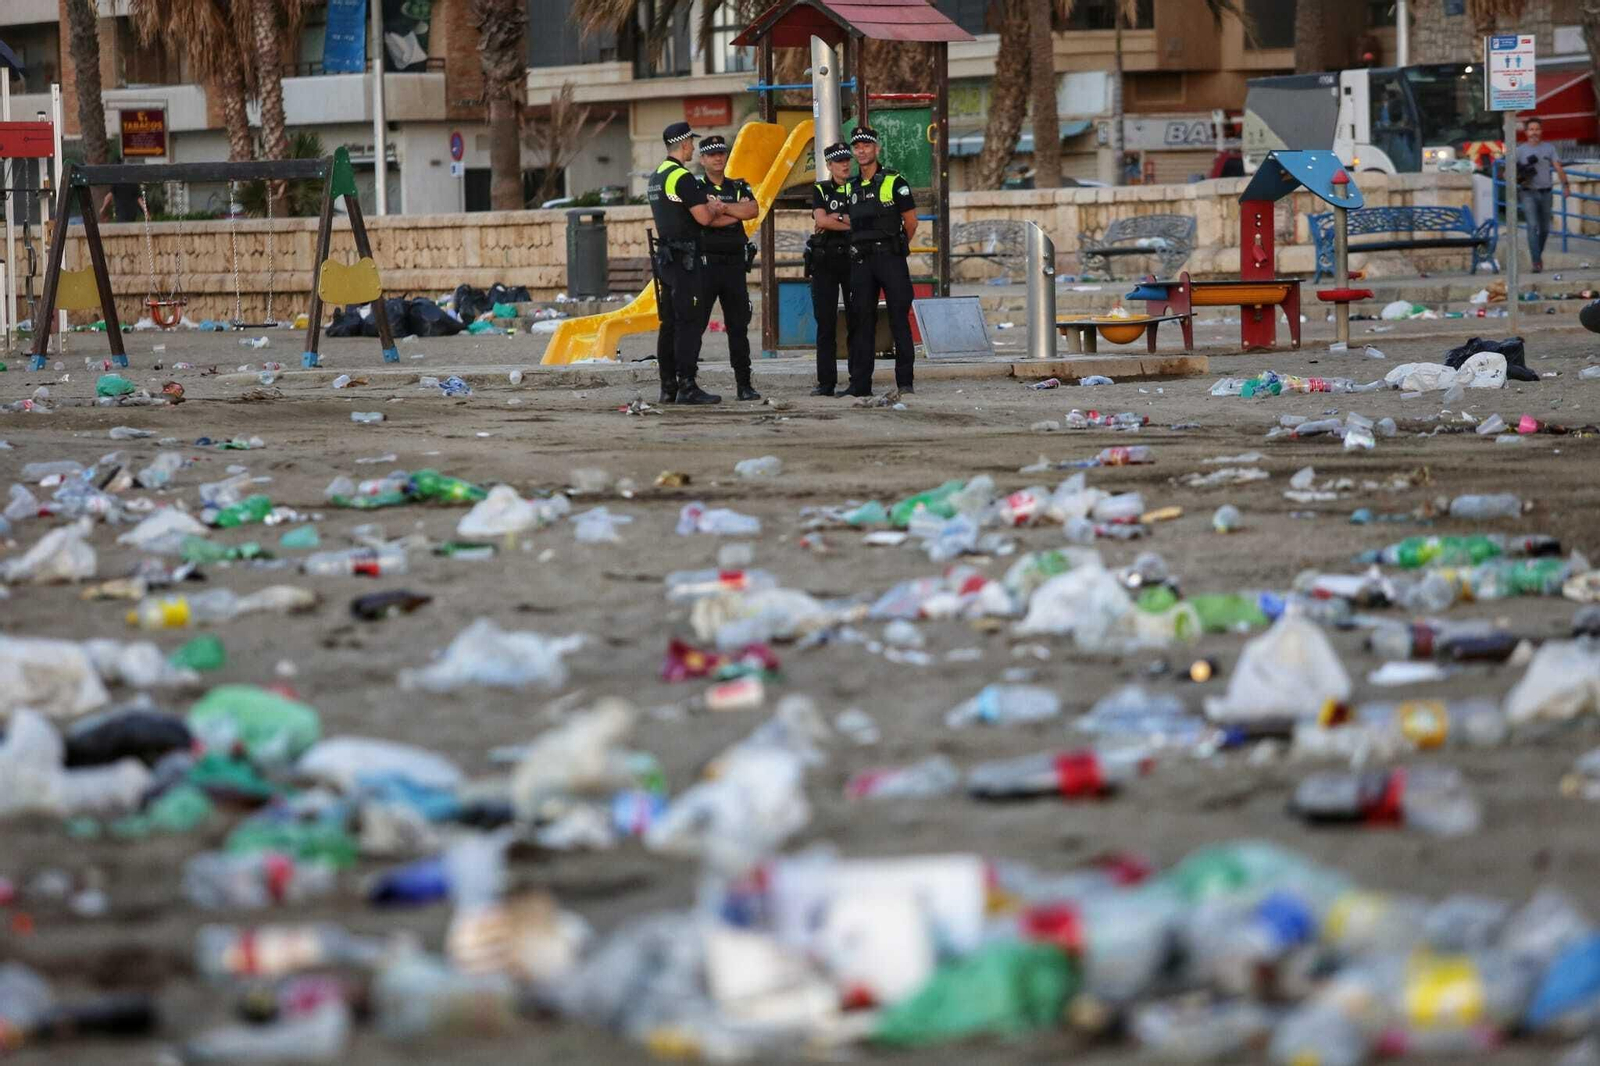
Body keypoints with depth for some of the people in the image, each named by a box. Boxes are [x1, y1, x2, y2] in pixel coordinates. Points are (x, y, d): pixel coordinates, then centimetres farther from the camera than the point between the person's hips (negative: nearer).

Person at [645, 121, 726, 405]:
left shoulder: (656, 177, 16)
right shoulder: (683, 178, -14)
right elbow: (703, 218, -17)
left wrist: (707, 207, 15)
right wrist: (713, 209, 5)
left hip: (664, 256, 9)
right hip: (683, 258, -9)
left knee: (669, 323, 10)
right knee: (689, 322, -9)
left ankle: (668, 387, 11)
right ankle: (687, 386, -13)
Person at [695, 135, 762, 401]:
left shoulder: (739, 187, 14)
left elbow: (753, 210, -6)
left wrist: (720, 206, -10)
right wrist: (736, 213, -7)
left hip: (734, 263, 4)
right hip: (705, 263, -4)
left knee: (739, 326, 7)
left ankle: (744, 384, 11)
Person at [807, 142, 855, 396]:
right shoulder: (820, 190, 10)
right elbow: (821, 219, -6)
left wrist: (835, 219, -8)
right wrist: (850, 223, -7)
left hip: (852, 259, -1)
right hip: (824, 262, 1)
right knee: (825, 323, 0)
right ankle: (826, 382, 1)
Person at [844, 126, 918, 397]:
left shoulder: (894, 182, -1)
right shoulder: (851, 188, 13)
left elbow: (911, 222, 1)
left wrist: (895, 247, 9)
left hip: (891, 259, -5)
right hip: (861, 261, 5)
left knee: (899, 320, -4)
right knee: (862, 321, 3)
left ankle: (905, 381, -2)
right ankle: (860, 383, 4)